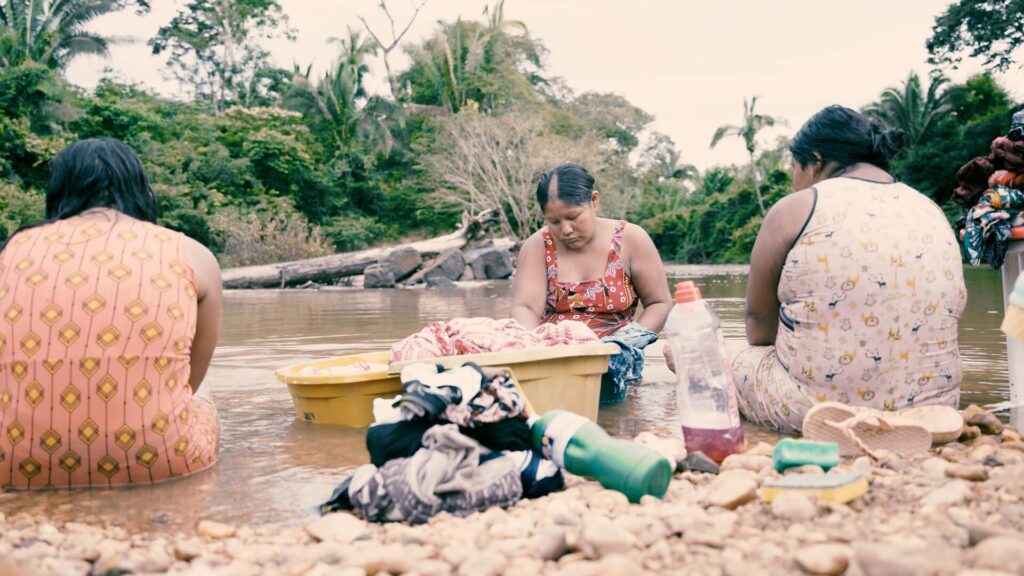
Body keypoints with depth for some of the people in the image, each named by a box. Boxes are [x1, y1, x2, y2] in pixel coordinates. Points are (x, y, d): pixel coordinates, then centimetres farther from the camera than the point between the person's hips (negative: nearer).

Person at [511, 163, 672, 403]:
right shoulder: (537, 246, 1)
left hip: (611, 355, 0)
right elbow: (524, 308, -10)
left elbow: (660, 304, 2)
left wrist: (629, 344, -14)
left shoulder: (630, 239, -1)